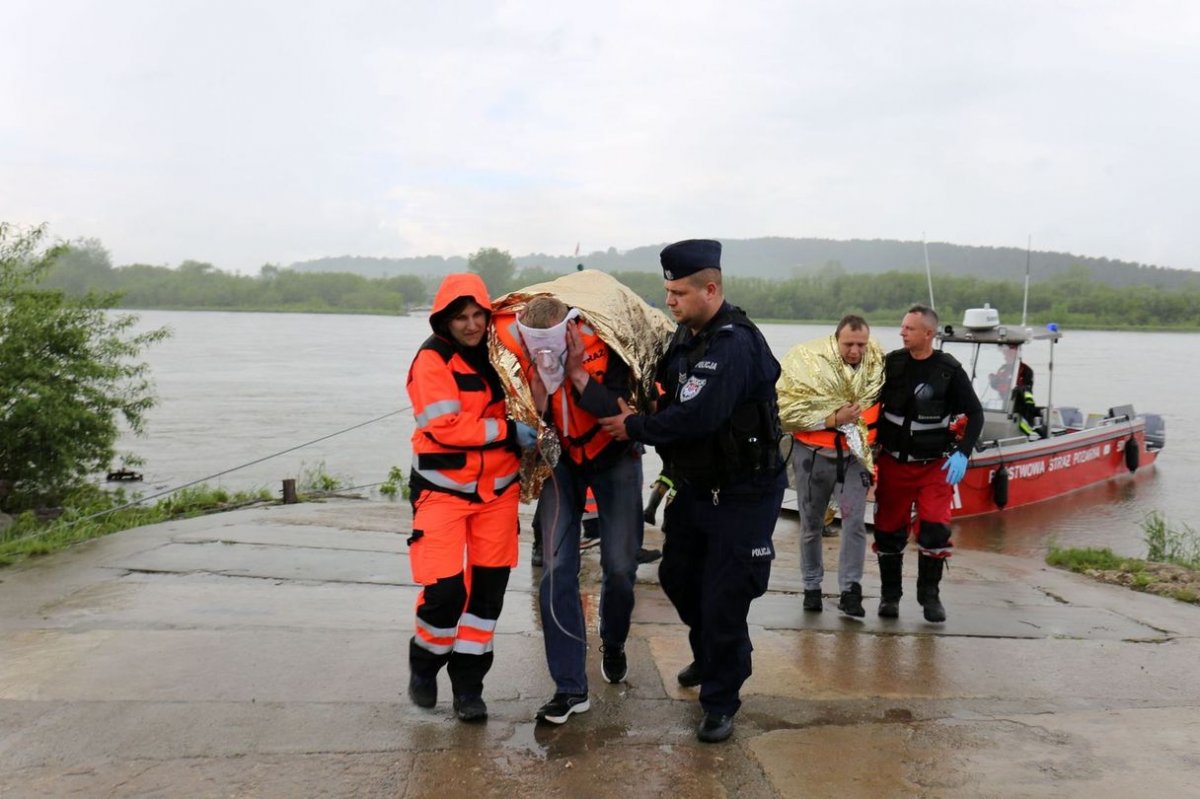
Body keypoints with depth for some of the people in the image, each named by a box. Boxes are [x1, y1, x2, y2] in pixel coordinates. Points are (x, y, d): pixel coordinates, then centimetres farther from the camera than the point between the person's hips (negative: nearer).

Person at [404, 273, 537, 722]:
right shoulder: (432, 360, -10)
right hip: (443, 488, -5)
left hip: (497, 488, 5)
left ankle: (468, 683, 19)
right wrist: (507, 431, -17)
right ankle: (425, 663, 20)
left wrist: (534, 435, 6)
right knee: (445, 588, -10)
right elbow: (445, 427, -19)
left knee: (489, 587, 5)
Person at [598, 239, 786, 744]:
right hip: (692, 485, 9)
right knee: (678, 575, 21)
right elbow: (672, 398, 17)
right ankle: (707, 657, 47)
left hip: (742, 493, -9)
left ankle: (720, 703, 15)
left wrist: (635, 428, -18)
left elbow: (695, 417, -33)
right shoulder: (687, 335, 5)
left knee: (724, 598, -3)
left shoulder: (734, 345, -25)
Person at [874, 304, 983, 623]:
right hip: (893, 462, 2)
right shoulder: (892, 362, -2)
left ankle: (929, 593, 8)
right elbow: (873, 402, 10)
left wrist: (962, 453, -12)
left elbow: (975, 414, -1)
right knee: (889, 530, 5)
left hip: (935, 465, -2)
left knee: (935, 528, -11)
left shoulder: (949, 369, -7)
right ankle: (890, 594, 21)